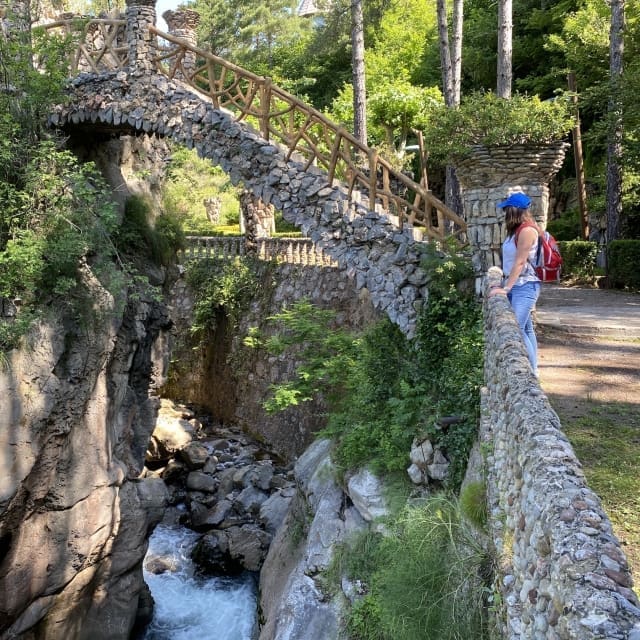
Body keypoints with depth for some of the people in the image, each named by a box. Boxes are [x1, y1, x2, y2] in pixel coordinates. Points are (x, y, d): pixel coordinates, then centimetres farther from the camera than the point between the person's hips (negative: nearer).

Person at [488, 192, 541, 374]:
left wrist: (506, 288, -20)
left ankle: (532, 370, -8)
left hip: (525, 286, -9)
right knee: (526, 329, 11)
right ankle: (532, 369, 17)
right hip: (515, 285, 9)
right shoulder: (516, 230, 13)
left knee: (516, 329, -14)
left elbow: (520, 263, -19)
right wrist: (504, 284, 13)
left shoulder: (527, 230, -14)